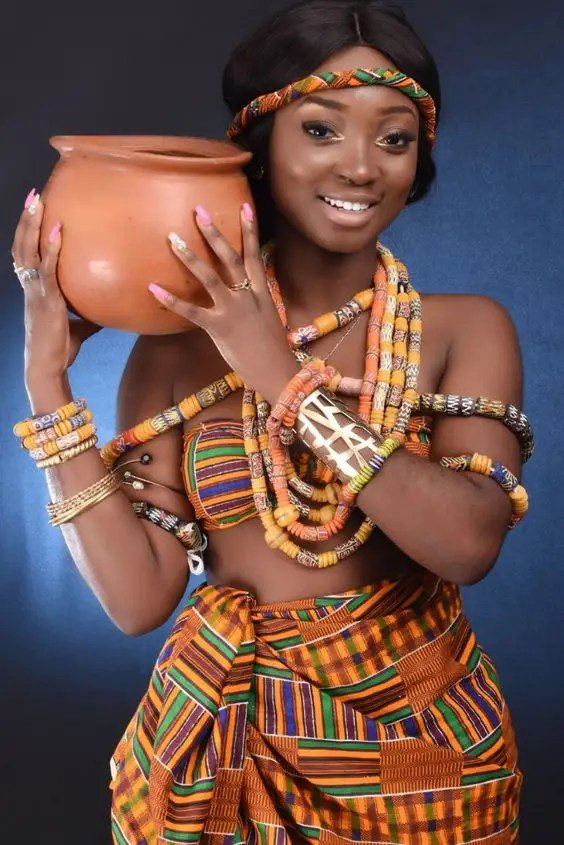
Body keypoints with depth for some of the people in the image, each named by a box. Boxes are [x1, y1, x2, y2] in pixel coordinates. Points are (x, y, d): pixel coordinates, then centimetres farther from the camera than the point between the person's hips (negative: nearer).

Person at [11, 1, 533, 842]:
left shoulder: (466, 329, -7)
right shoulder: (178, 344, -6)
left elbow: (470, 544, -22)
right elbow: (138, 596, -12)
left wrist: (286, 377, -24)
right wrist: (48, 384, -16)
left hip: (419, 743, 0)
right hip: (226, 743, 1)